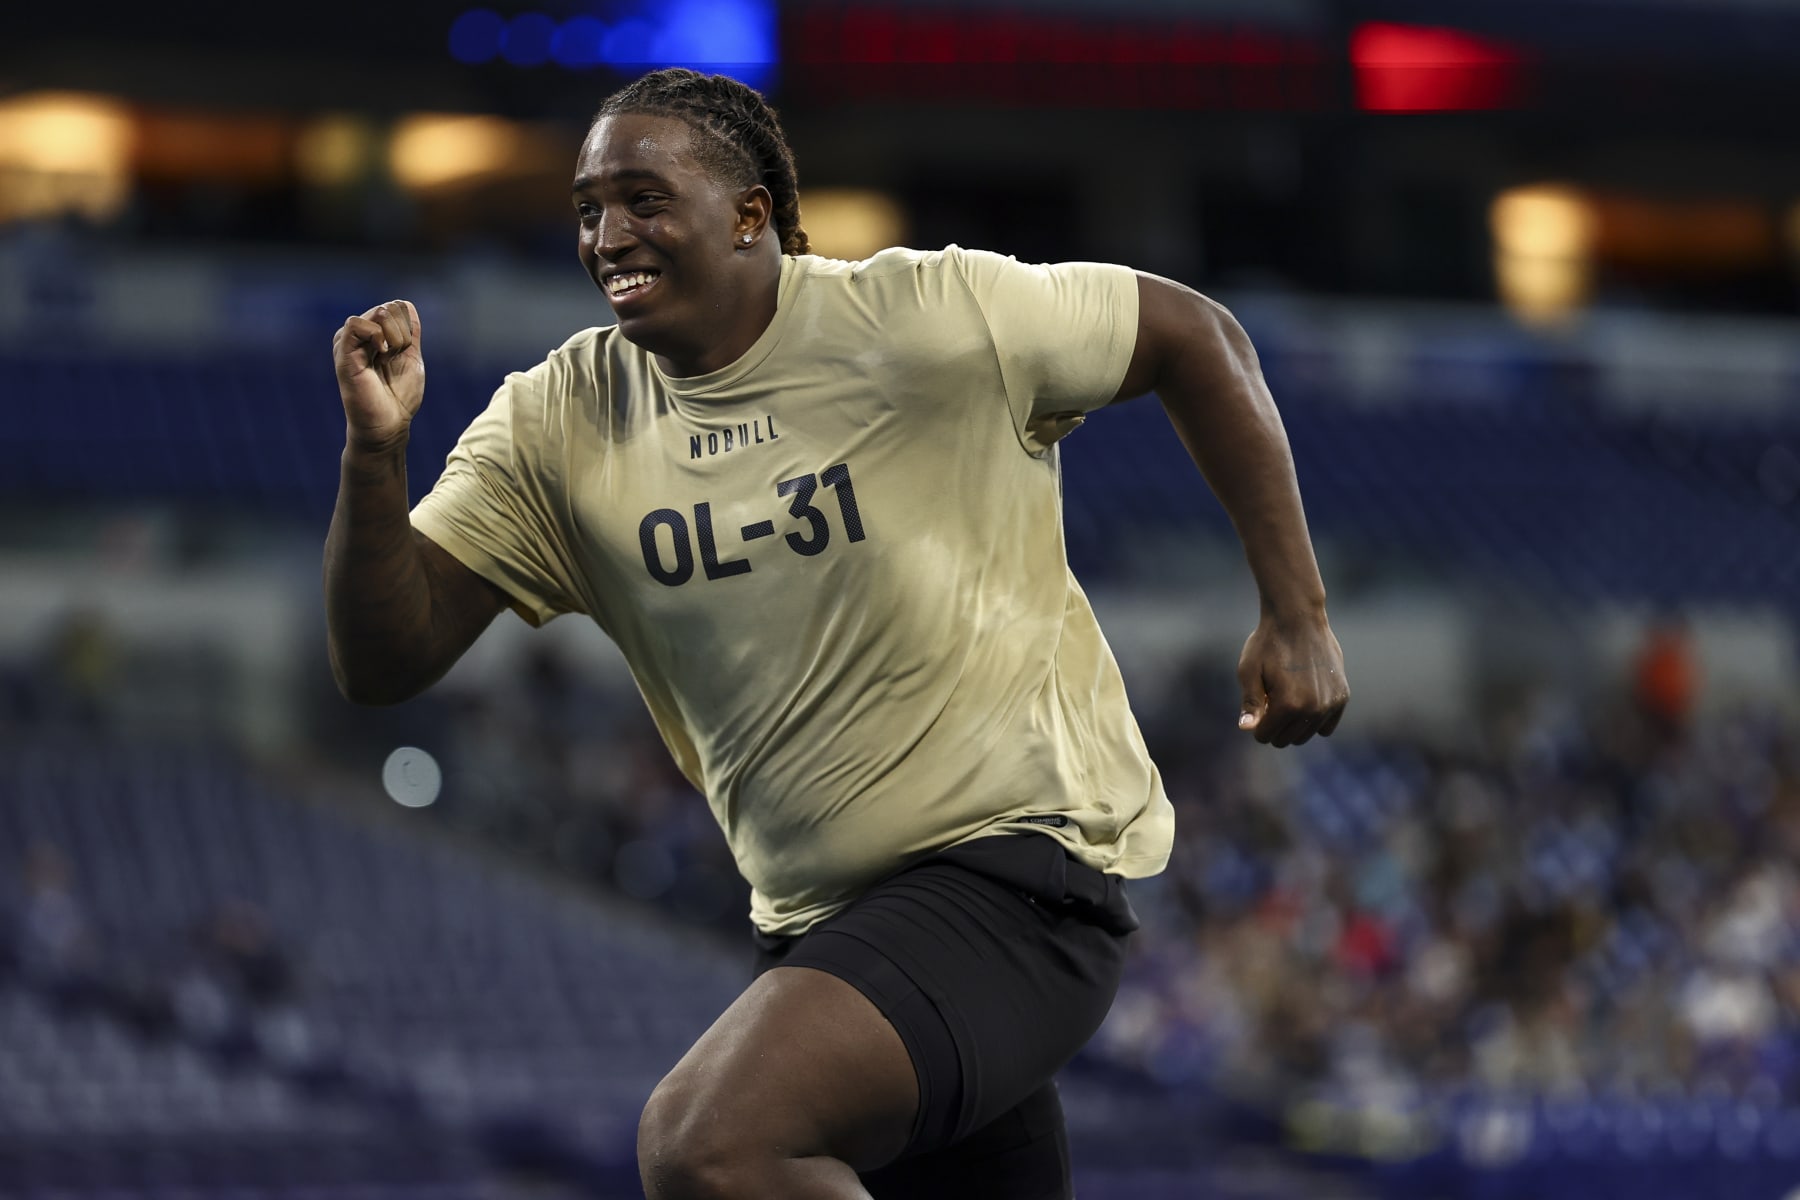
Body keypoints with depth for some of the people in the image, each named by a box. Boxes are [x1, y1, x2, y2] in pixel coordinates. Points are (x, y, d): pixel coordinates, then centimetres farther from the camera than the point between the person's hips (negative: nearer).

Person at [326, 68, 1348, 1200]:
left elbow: (1195, 335, 0)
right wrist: (375, 451, -17)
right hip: (815, 921, 7)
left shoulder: (932, 320, -12)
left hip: (1014, 861, -7)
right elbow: (385, 661, -1)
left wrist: (1297, 615, -2)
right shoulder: (555, 423, 1)